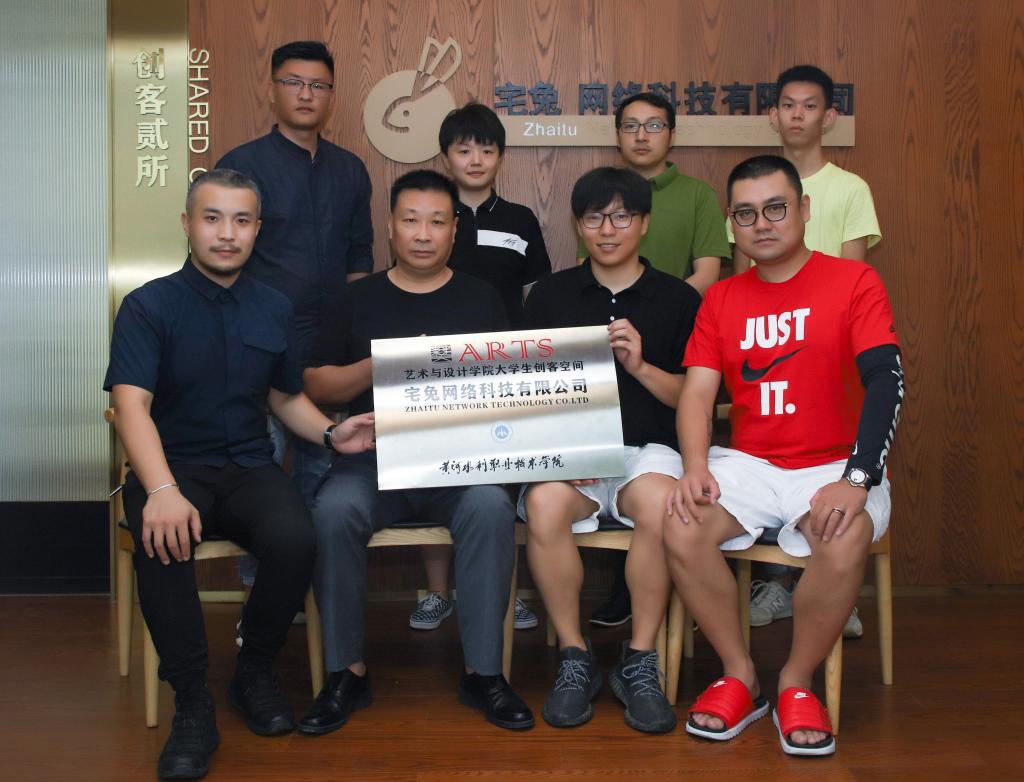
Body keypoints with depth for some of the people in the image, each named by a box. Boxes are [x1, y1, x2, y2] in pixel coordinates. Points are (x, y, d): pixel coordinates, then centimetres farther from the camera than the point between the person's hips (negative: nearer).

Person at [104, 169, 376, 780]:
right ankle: (193, 703, -17)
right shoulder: (149, 306, -2)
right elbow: (132, 404, -15)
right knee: (164, 542, -36)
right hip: (173, 466, -3)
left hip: (249, 467, 3)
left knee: (296, 540, -29)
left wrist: (331, 432, -1)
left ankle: (256, 670, -1)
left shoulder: (274, 309, 11)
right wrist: (162, 490, -32)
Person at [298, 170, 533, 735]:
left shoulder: (480, 299, 14)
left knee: (491, 507, -32)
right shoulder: (360, 298, 15)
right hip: (373, 456, 1)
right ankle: (346, 673, -14)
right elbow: (315, 385, 9)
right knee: (333, 510, -30)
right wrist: (380, 365, -7)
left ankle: (483, 673, -19)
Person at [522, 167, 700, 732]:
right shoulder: (550, 295, 14)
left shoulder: (678, 299, 10)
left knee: (659, 502, -36)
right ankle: (574, 659, -14)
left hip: (647, 447, -1)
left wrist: (640, 366, -11)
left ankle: (639, 661, -17)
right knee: (545, 504, -33)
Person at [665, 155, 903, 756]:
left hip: (832, 466, -3)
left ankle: (797, 684, -7)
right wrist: (695, 469, -17)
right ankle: (740, 677, -4)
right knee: (683, 529, -25)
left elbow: (886, 381, -12)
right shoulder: (721, 299, 11)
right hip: (748, 463, 3)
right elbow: (697, 391, 3)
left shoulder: (854, 282, -2)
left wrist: (856, 480, -26)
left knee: (845, 541, -34)